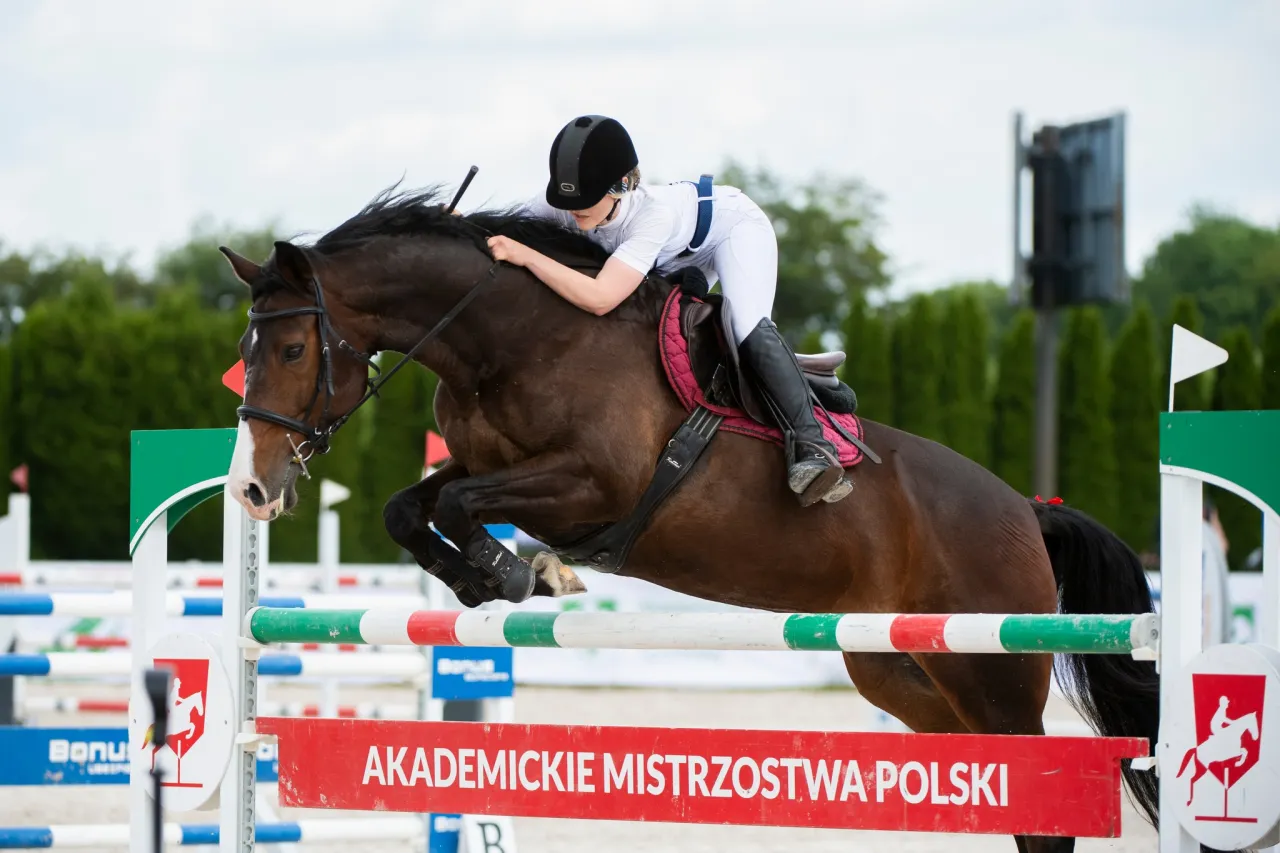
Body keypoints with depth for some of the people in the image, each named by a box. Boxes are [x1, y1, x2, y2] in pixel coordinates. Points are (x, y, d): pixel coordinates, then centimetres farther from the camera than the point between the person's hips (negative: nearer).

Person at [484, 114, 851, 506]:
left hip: (734, 223, -7)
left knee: (749, 329, -27)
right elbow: (495, 232, -15)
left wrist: (525, 255, -58)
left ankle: (812, 444, -27)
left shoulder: (653, 213, -46)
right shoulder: (564, 208, -28)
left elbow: (600, 297, -57)